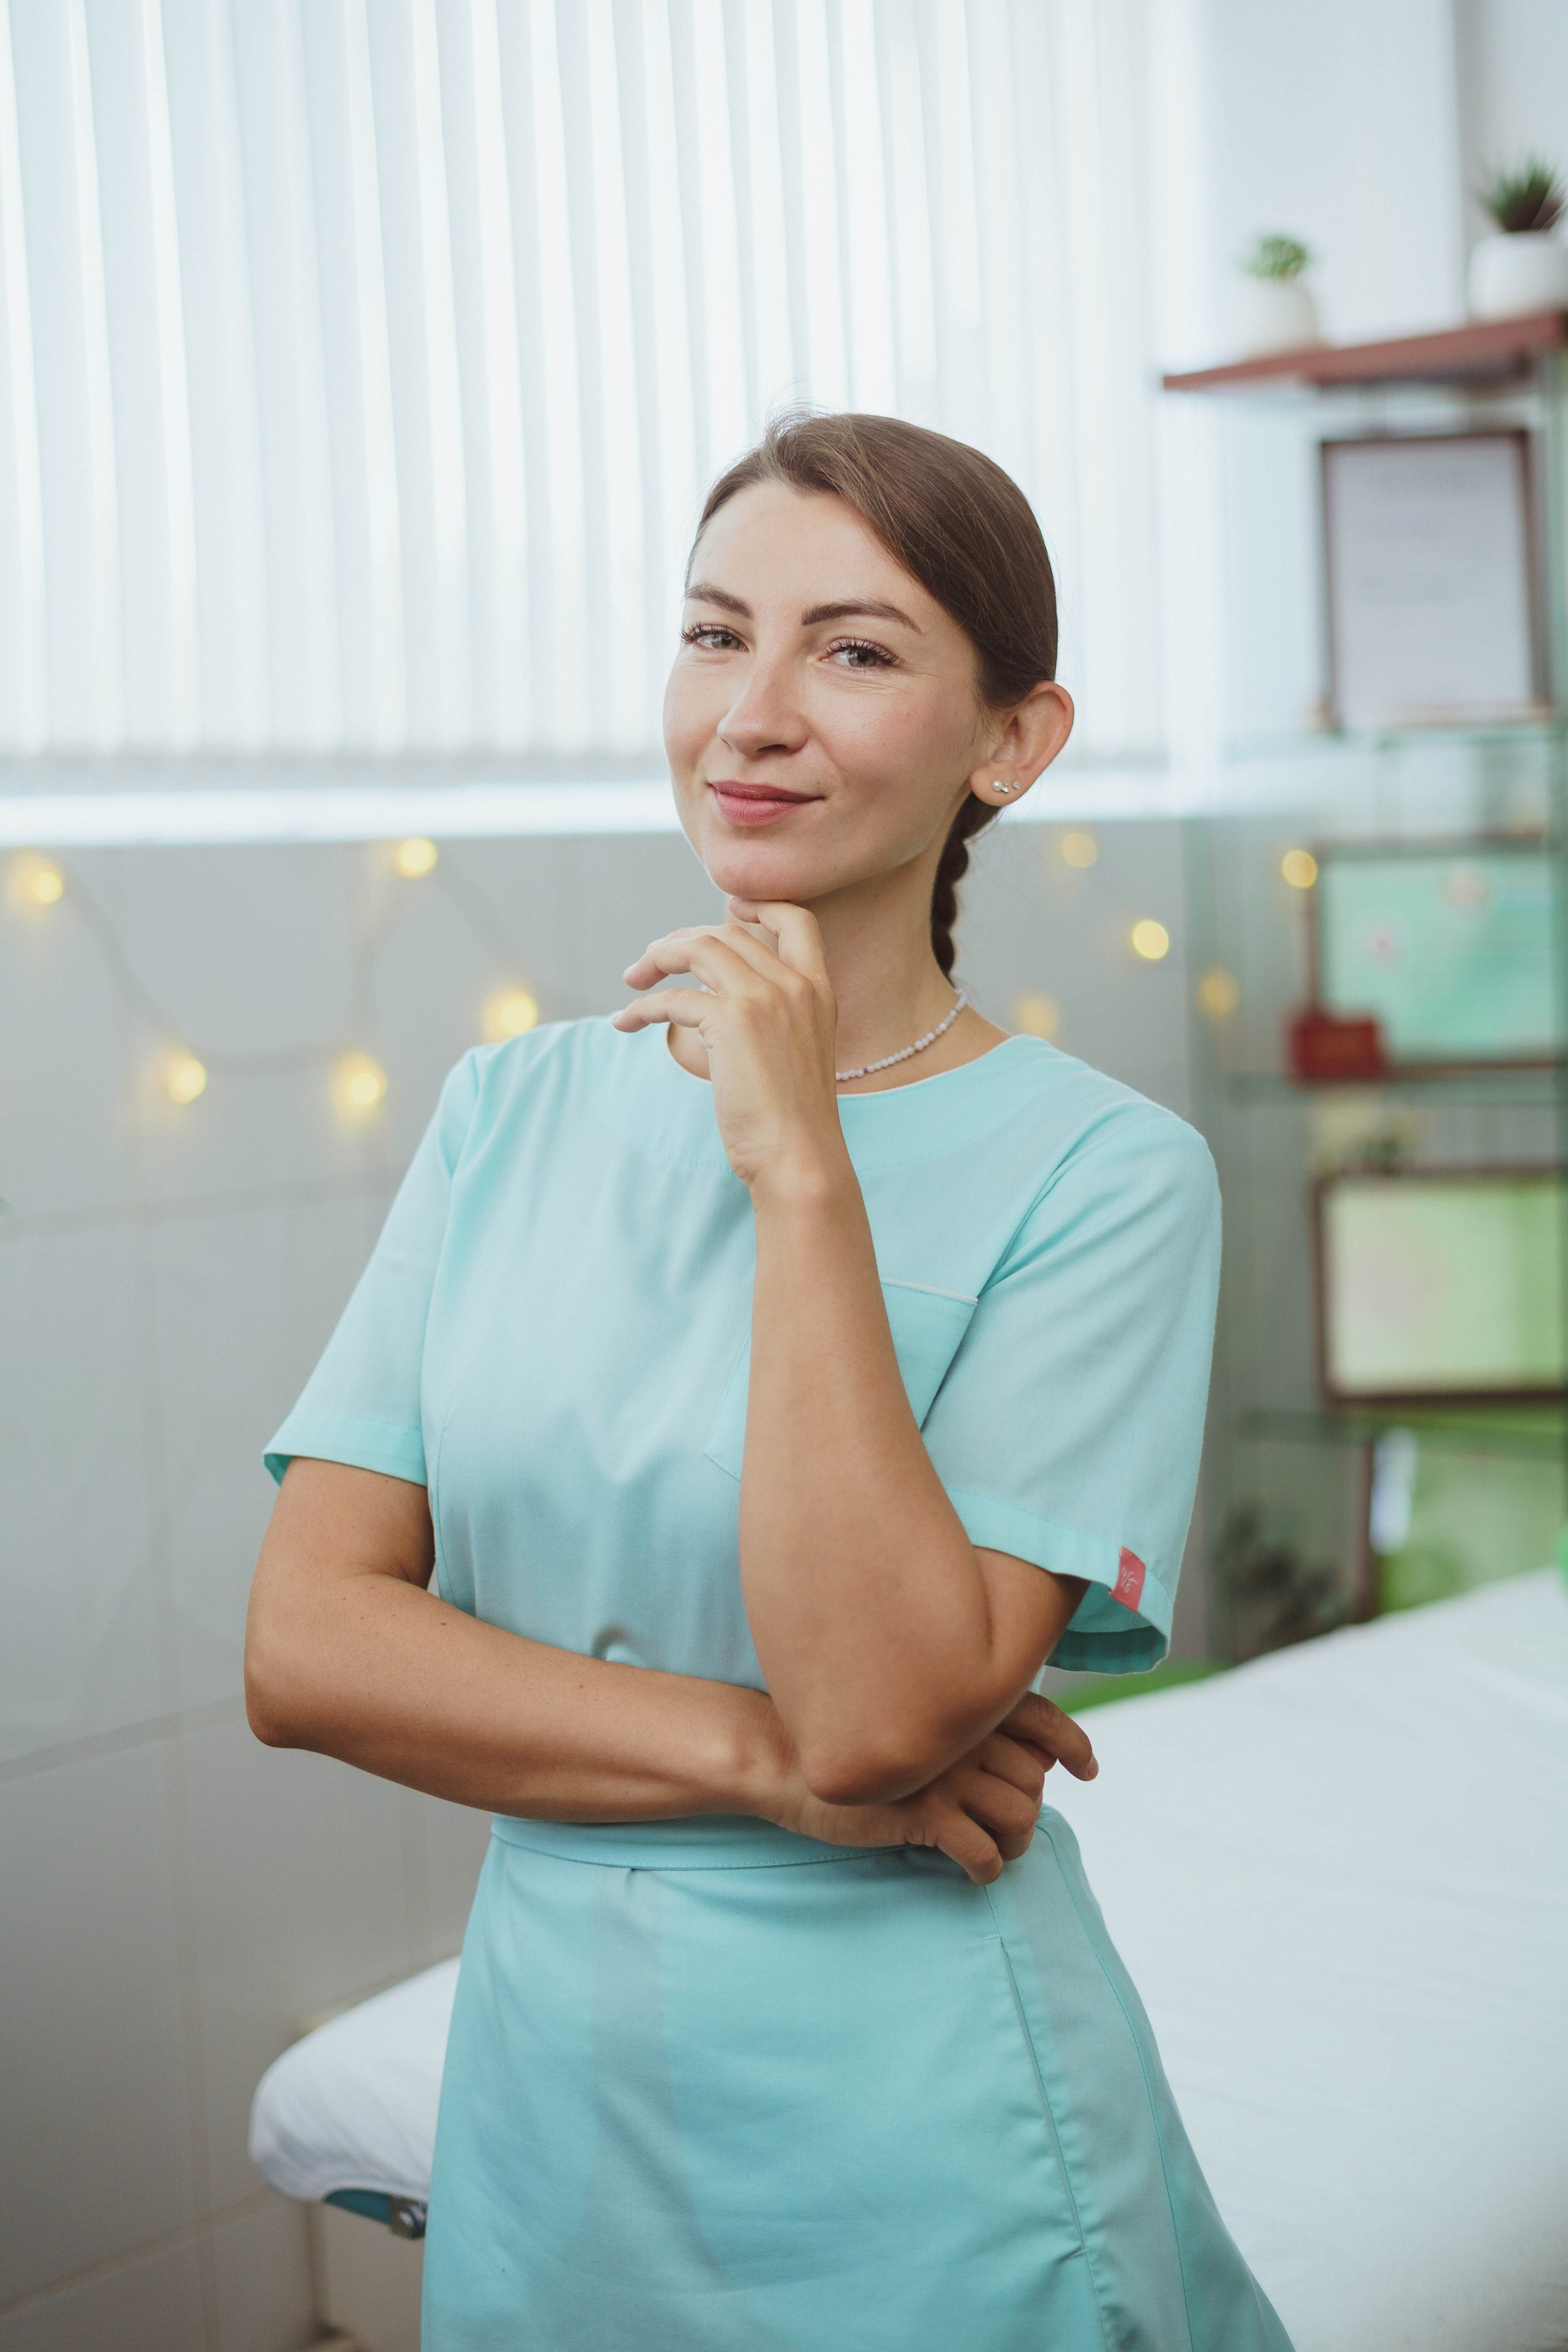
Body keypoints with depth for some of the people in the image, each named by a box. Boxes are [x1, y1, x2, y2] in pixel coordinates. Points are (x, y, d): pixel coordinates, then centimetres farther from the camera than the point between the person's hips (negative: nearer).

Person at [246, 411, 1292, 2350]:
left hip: (913, 2161, -3)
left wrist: (803, 1169, -24)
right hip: (547, 2113, 4)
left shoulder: (1101, 1171, -13)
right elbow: (302, 1642, -6)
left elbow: (886, 1708, -23)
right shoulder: (515, 1111, 0)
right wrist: (762, 1758, -17)